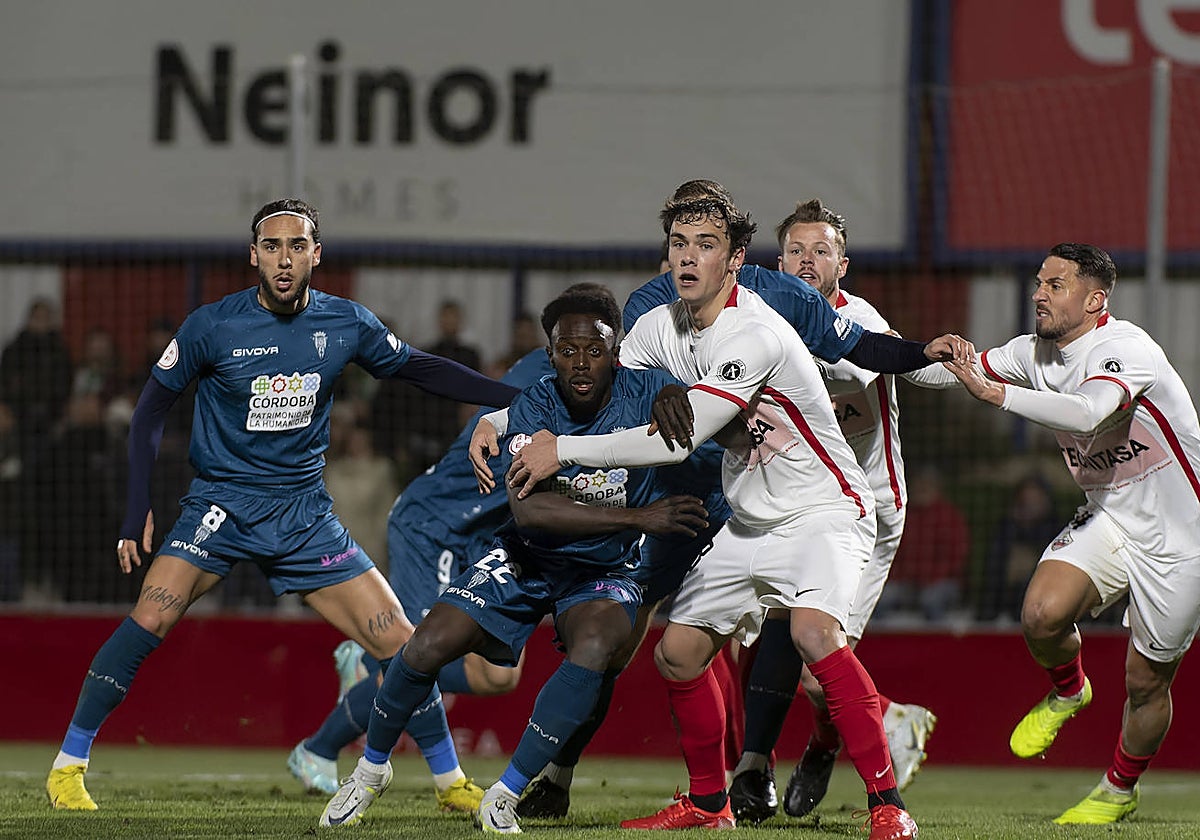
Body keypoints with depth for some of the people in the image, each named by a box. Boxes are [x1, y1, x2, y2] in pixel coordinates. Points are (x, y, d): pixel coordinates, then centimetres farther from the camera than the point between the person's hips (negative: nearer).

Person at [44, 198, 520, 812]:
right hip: (221, 502, -3)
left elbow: (418, 368, 12)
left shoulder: (346, 324, -1)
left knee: (397, 641, -4)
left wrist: (515, 398, 5)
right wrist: (138, 509, -7)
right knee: (151, 618, -25)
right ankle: (68, 765, -13)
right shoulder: (212, 327, -9)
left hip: (304, 511, 3)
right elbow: (152, 408, -1)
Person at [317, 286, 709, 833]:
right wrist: (638, 516, -42)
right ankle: (371, 768, 20)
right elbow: (528, 509, -35)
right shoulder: (534, 408, -20)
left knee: (594, 645, -32)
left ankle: (504, 795, -20)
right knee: (427, 648, -10)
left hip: (604, 572, -1)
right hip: (526, 560, 1)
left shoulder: (644, 393, -18)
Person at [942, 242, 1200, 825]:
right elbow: (960, 368, 10)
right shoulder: (1035, 352, -1)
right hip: (1108, 518, 6)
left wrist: (998, 393, -45)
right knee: (1042, 614, -22)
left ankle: (1119, 790, 30)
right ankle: (1067, 692, 12)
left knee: (1146, 682, 3)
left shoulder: (1127, 349, -25)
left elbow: (1087, 412, -43)